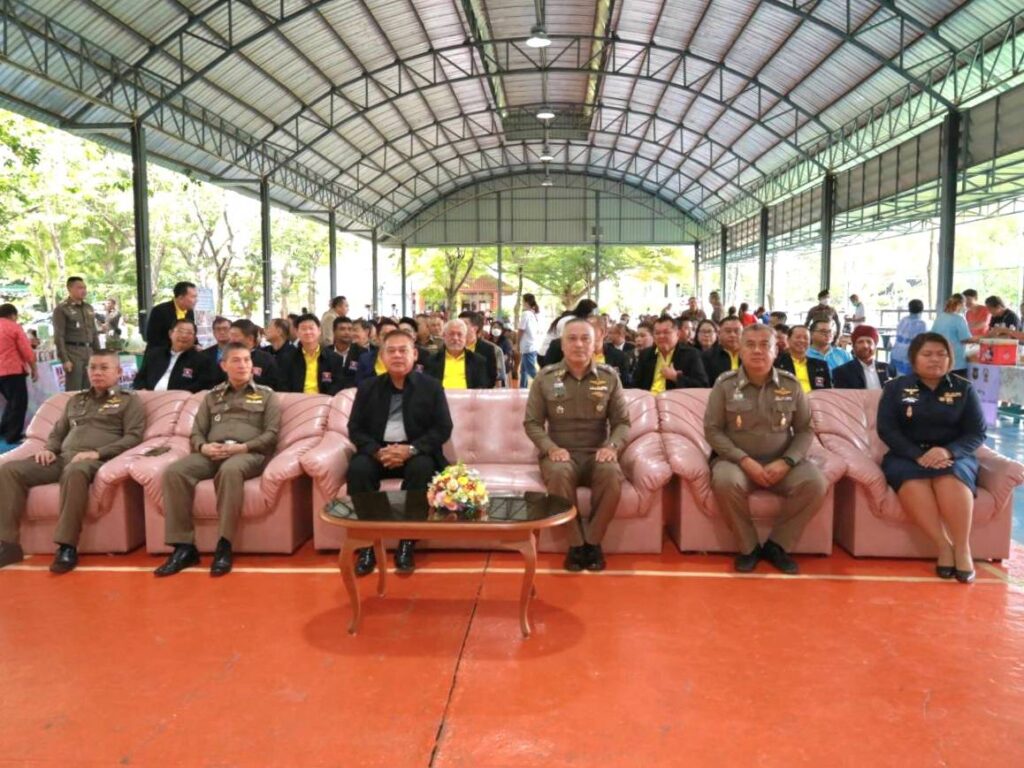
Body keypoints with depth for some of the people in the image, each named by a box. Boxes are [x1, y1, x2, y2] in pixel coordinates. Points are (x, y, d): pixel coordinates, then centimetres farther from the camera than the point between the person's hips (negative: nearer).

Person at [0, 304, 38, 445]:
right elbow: (27, 351, -10)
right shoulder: (14, 327, -7)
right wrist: (34, 369, -2)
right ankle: (13, 436, -2)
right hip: (13, 371, -7)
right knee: (19, 403, -1)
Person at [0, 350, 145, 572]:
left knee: (75, 471, -41)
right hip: (62, 458, 6)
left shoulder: (130, 401, 12)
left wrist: (97, 453, -15)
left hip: (95, 460, -6)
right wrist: (48, 449, 7)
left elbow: (133, 437, -1)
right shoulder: (76, 400, 30)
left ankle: (67, 547, -38)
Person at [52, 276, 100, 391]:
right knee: (73, 391, -5)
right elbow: (59, 336, -9)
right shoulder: (62, 309, -4)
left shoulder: (88, 308, 15)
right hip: (72, 352, -6)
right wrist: (64, 359, -15)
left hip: (88, 351, 6)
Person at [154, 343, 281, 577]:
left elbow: (271, 435, 5)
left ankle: (224, 546, -35)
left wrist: (242, 447, -12)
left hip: (249, 453, -3)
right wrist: (203, 447, -7)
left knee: (230, 469, -41)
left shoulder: (266, 395, 17)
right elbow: (196, 433, 18)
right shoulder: (212, 396, 27)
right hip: (211, 453, 4)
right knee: (174, 472, -28)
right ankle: (184, 546, -25)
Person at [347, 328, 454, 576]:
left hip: (416, 452, -1)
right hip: (377, 451, 2)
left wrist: (411, 449, -20)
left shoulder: (431, 386, 3)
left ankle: (407, 543, -22)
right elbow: (355, 428, 4)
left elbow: (443, 429, -4)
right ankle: (367, 544, -20)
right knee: (357, 468, -30)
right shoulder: (368, 387, 8)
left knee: (422, 468, -34)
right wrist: (378, 451, -17)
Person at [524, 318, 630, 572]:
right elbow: (532, 422, 2)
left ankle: (593, 542, -14)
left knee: (612, 474, -34)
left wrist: (612, 446, -14)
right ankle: (575, 543, -17)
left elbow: (622, 422, 6)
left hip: (597, 453, 1)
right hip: (560, 452, 0)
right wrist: (550, 448, -15)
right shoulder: (545, 377, 3)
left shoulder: (609, 377, 6)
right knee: (559, 473, -36)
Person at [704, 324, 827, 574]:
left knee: (816, 483, -25)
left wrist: (786, 462, -14)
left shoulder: (791, 384, 2)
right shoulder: (725, 384, -4)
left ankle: (777, 544, -4)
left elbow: (805, 430, 4)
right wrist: (744, 461, -18)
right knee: (725, 482, -36)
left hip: (780, 463, 2)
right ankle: (748, 546, -10)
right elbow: (712, 430, -6)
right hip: (737, 460, -2)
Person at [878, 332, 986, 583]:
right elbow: (886, 430, -3)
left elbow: (977, 433, 3)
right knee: (911, 478, -35)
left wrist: (948, 451, -19)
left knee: (950, 475, -35)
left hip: (954, 456, 1)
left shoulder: (964, 388, 9)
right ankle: (943, 546, -32)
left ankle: (963, 548, -30)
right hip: (907, 456, 0)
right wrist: (918, 456, -19)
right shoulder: (896, 387, 6)